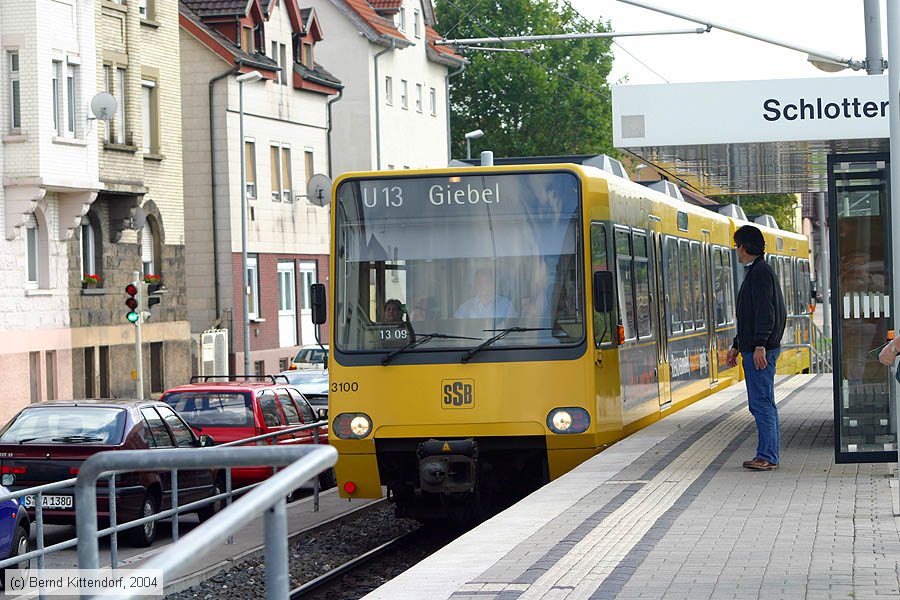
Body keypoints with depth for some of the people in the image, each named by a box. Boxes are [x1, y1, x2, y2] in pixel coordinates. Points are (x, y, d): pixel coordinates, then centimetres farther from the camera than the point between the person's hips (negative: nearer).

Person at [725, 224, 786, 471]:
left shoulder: (761, 272, -11)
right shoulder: (755, 272, 21)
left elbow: (766, 312, -20)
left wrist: (760, 345, -26)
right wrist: (737, 346, 28)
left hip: (760, 351, -10)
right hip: (752, 349, 10)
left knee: (762, 403, -10)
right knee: (761, 404, 11)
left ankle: (767, 457, -10)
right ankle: (769, 456, 14)